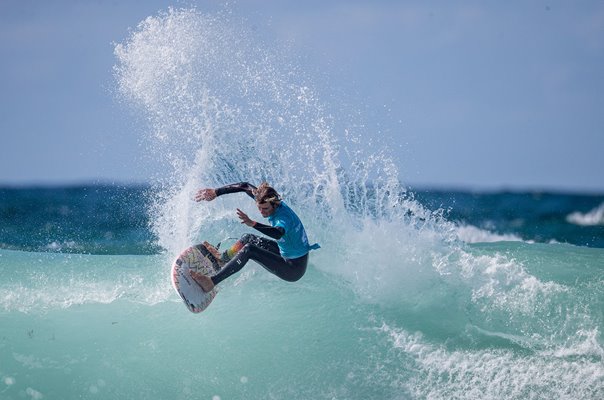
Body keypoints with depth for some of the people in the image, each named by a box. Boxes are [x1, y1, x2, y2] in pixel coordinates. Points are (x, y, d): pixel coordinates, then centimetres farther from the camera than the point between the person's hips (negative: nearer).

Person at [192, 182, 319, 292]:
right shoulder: (269, 201, -8)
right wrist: (215, 192, 0)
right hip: (286, 253, 9)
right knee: (248, 238, 20)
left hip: (294, 270, -9)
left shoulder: (283, 217, -32)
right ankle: (222, 258, 46)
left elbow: (278, 233, -56)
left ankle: (211, 282, -22)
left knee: (249, 249, -21)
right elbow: (246, 186, 3)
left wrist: (252, 223, -68)